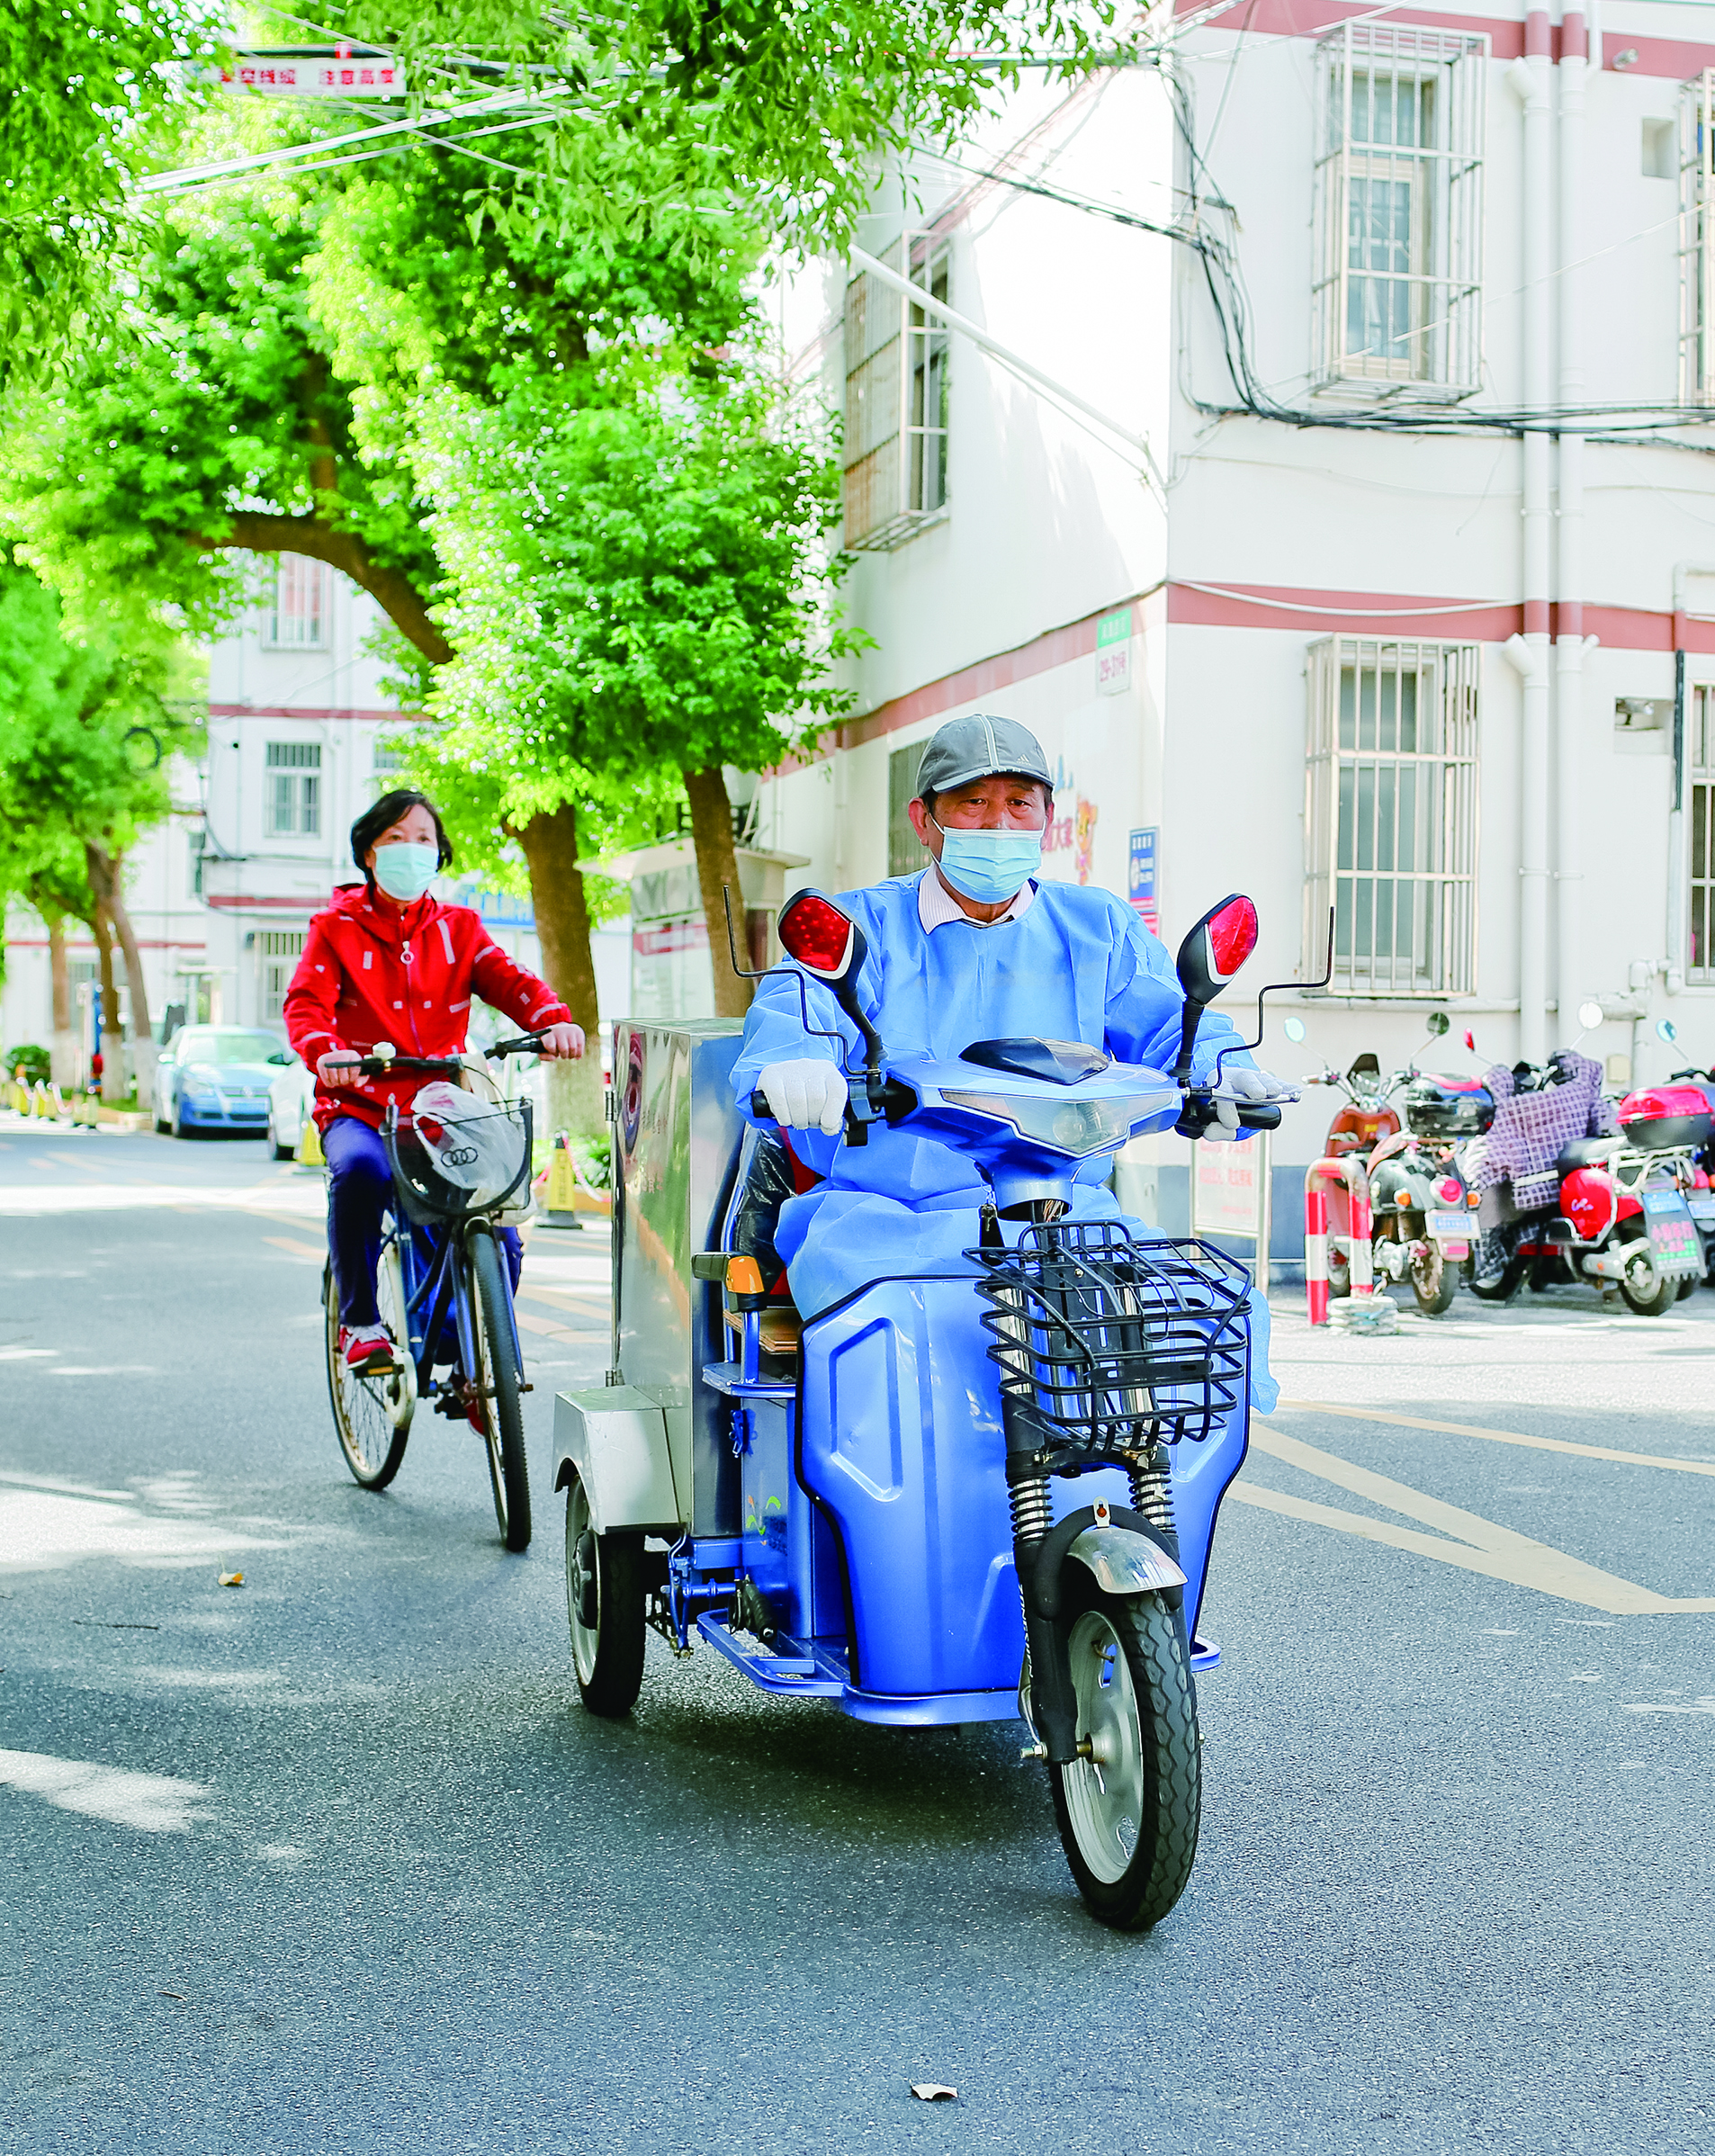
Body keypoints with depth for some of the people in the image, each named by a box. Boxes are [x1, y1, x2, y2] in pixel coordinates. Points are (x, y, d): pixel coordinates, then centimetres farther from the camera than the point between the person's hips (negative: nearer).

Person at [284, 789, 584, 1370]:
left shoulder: (457, 929, 14)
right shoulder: (337, 928, 7)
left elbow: (508, 981, -3)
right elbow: (306, 1002, -8)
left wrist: (555, 1021, -26)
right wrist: (325, 1052, -33)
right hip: (360, 1108, -2)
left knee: (498, 1228, -15)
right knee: (360, 1169, -37)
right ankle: (360, 1322, -18)